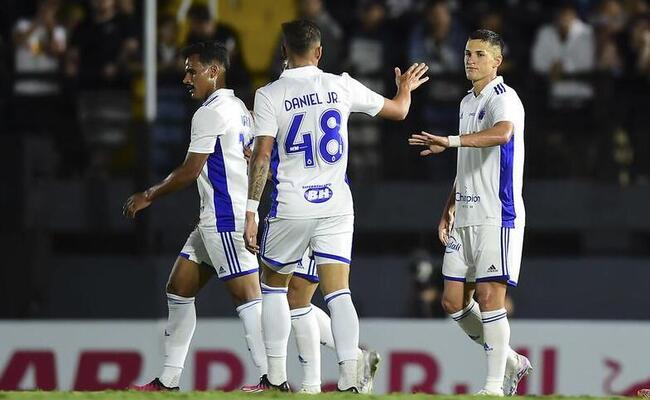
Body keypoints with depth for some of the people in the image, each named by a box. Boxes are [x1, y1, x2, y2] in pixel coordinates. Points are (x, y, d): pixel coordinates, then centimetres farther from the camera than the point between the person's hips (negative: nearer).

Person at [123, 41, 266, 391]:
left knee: (246, 295, -14)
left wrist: (148, 196, 0)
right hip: (214, 220, 11)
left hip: (226, 219, -11)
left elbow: (190, 171, -12)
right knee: (179, 288, 13)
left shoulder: (210, 112, -12)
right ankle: (168, 380, 15)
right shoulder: (239, 107, 18)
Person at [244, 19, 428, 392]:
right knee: (338, 294, 0)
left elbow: (262, 155, -12)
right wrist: (405, 89, 37)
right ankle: (350, 380, -14)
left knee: (274, 286, 17)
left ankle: (276, 378, 14)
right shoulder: (340, 86, 1)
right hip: (336, 205, 2)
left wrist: (251, 211, -10)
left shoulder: (270, 95, -6)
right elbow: (397, 110, 14)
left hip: (291, 207, -2)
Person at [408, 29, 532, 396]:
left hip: (497, 215, -9)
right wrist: (449, 210, 23)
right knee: (454, 303, 6)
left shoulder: (502, 98, -9)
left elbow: (502, 132, -33)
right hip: (466, 218, 9)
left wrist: (450, 141, -42)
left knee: (489, 296, -11)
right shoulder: (468, 103, 19)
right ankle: (510, 362, 21)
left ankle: (495, 385, -6)